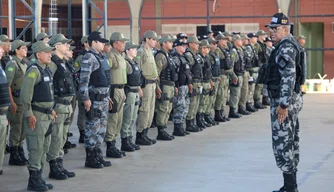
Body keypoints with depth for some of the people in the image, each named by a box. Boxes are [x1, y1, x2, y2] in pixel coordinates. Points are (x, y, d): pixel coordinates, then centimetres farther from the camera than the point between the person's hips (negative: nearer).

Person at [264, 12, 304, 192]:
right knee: (291, 142, 13)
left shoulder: (286, 48, -17)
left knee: (282, 143, -7)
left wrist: (283, 104, -25)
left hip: (284, 101, -11)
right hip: (293, 98, 11)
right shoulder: (290, 45, 15)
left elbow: (289, 78, -25)